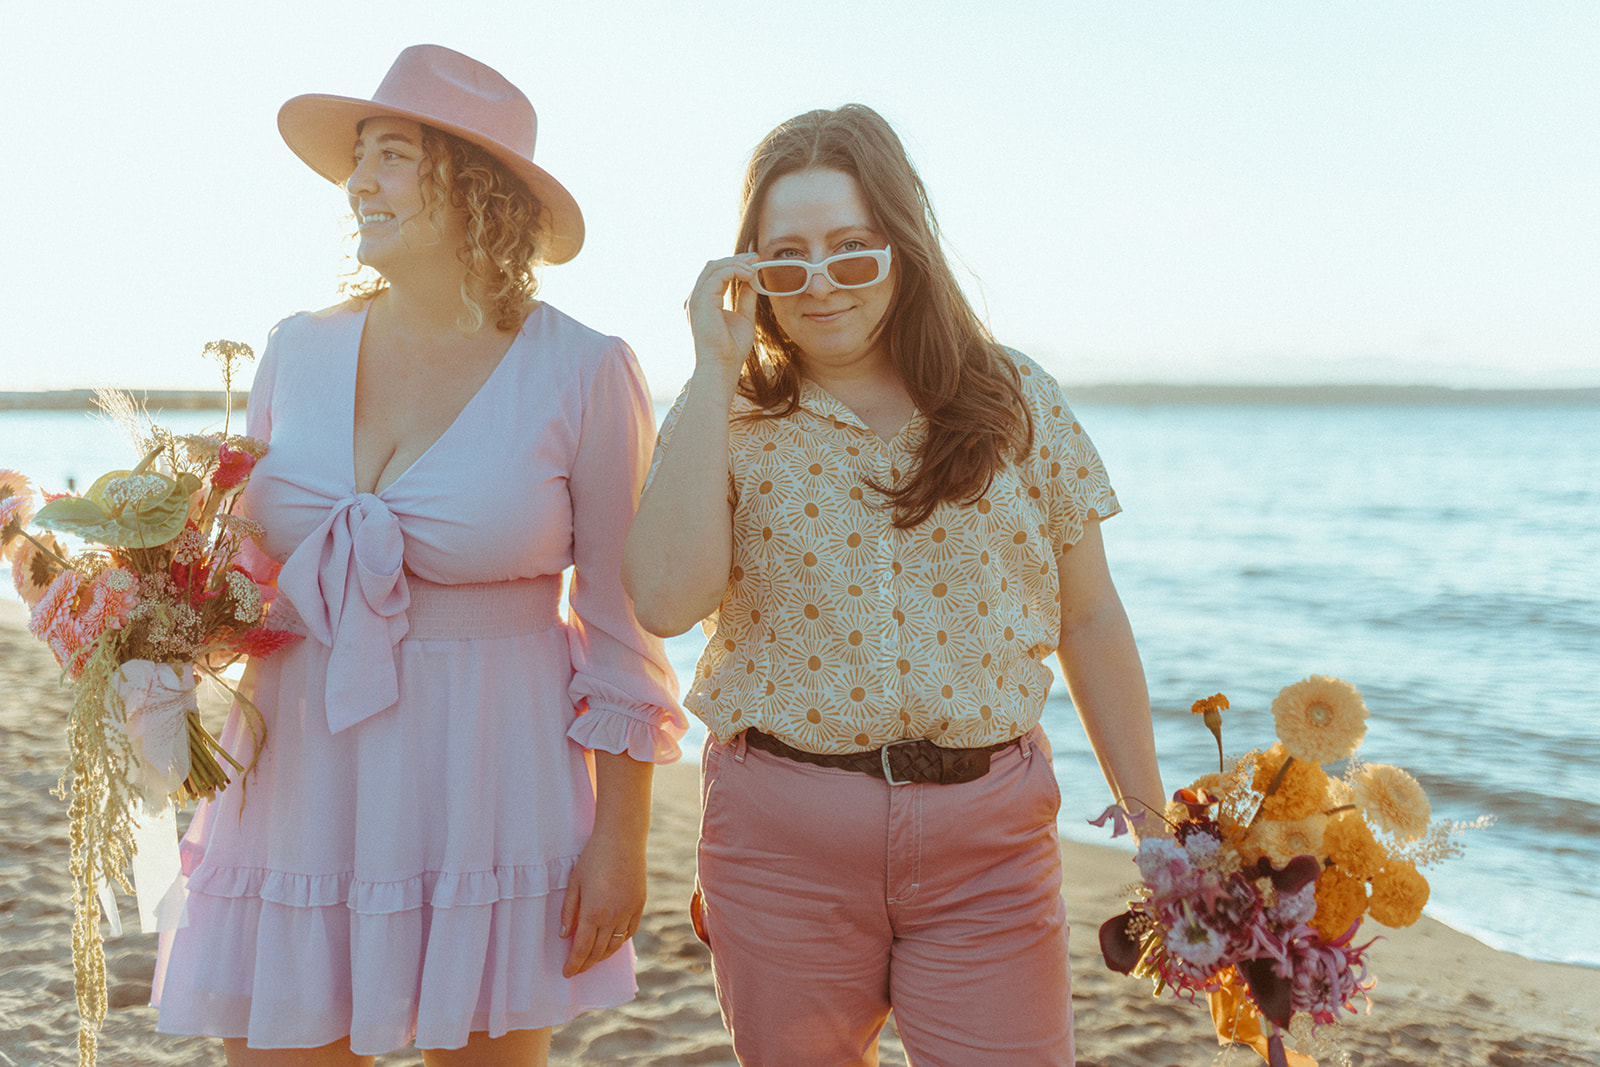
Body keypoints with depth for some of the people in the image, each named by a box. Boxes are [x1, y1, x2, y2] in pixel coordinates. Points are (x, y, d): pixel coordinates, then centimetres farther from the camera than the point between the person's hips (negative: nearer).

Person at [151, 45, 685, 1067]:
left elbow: (621, 626, -5)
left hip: (487, 789, -3)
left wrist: (621, 839, -6)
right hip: (302, 781, 4)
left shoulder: (583, 373, -8)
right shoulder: (298, 352, 4)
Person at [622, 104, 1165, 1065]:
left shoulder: (1017, 401, 2)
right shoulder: (729, 419, 0)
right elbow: (666, 601, -17)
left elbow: (1089, 621, 8)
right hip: (783, 834, 0)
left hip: (987, 837, 0)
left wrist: (1149, 815, 8)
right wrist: (716, 372, -13)